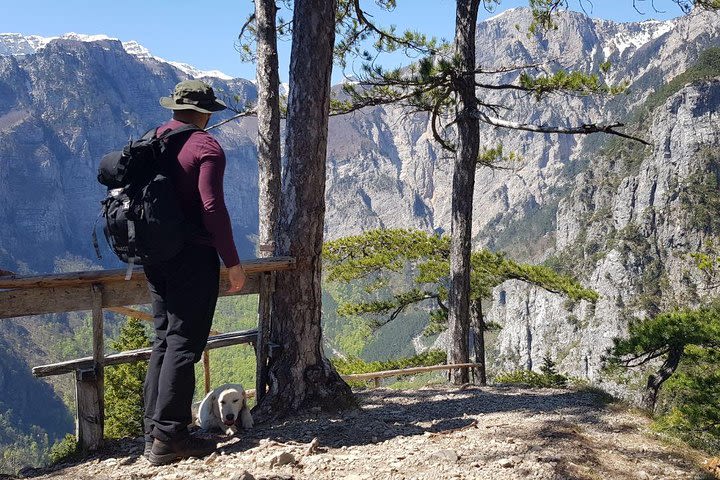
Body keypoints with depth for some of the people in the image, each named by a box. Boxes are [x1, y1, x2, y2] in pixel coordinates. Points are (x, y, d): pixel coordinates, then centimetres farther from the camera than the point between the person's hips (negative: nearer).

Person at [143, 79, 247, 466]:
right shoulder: (206, 147, -11)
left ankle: (153, 433, 17)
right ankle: (169, 437, -2)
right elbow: (212, 208, -19)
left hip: (155, 256, 8)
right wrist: (232, 263, -14)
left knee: (164, 340, 14)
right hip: (192, 257, -7)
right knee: (184, 343, -3)